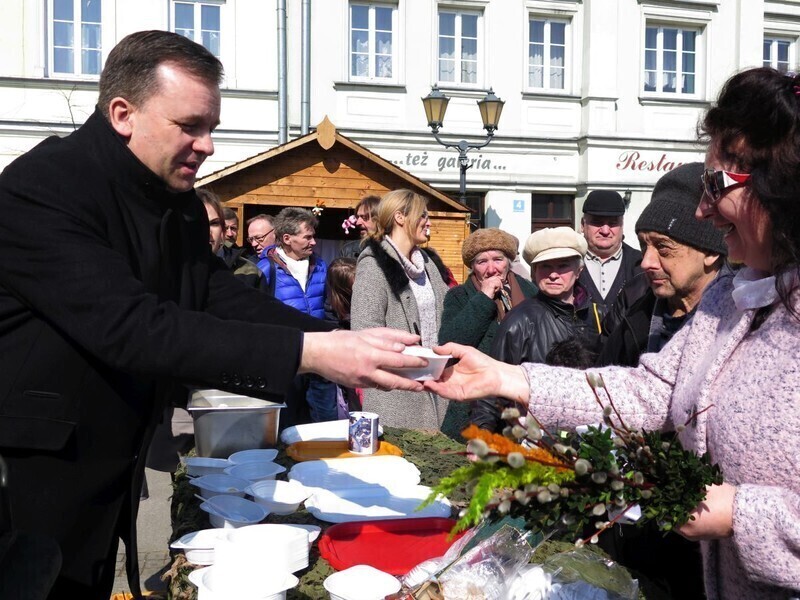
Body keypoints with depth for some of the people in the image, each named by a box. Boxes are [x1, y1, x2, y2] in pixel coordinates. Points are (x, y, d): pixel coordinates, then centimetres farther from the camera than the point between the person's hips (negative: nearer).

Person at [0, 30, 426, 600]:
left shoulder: (181, 206, 5)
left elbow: (228, 301, -2)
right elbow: (129, 327, -31)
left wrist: (345, 342, -18)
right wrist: (308, 351, -36)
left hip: (113, 484, 7)